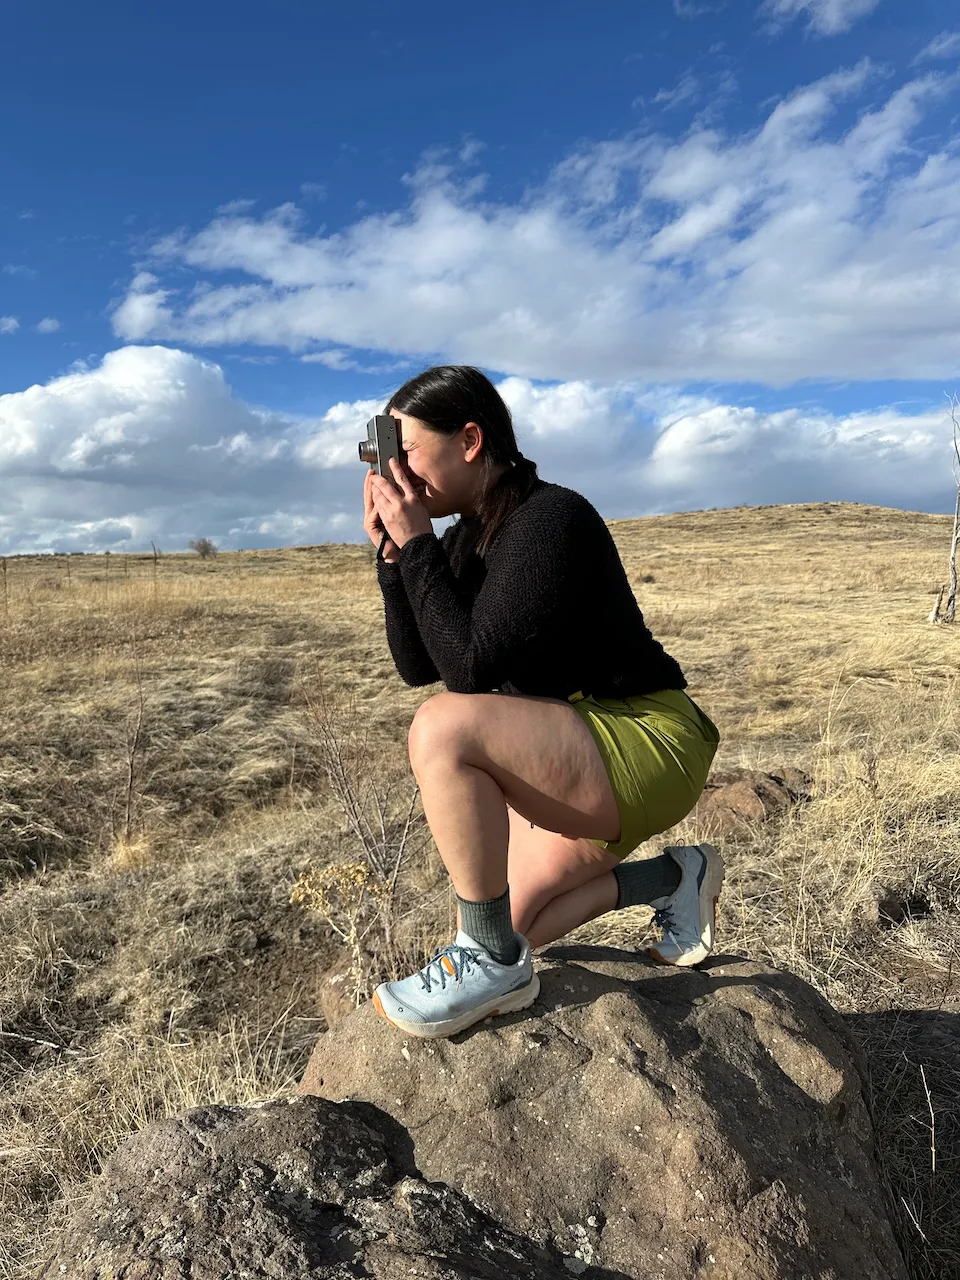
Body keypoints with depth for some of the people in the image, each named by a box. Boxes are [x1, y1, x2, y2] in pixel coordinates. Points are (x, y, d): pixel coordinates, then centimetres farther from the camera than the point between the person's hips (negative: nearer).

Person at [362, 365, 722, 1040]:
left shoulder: (552, 519, -20)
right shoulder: (467, 536, 6)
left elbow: (471, 667, -26)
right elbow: (417, 666, 2)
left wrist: (417, 546, -20)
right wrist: (391, 551, -6)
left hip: (647, 744, -9)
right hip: (577, 759, 9)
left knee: (443, 729, -31)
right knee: (496, 926, 13)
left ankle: (494, 965, -13)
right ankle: (672, 876, 24)